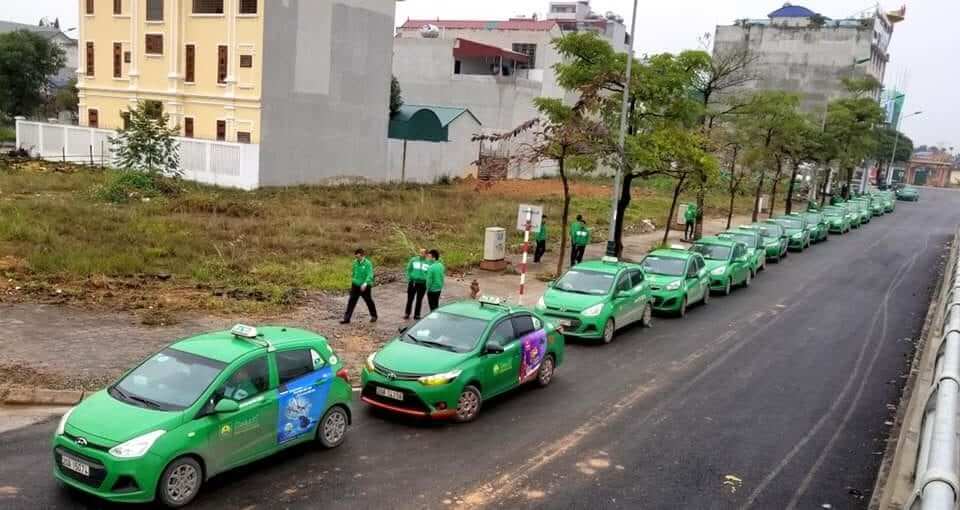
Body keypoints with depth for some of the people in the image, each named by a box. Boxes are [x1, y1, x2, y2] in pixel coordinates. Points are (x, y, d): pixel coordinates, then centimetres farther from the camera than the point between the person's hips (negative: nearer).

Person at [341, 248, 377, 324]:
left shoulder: (368, 263, -18)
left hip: (365, 287, -4)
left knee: (369, 301, 13)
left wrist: (365, 283, -41)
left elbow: (370, 275, -27)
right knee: (351, 301, -1)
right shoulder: (355, 262, -1)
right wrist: (353, 280, 25)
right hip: (355, 285, 4)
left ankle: (374, 316, 34)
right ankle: (347, 318, 1)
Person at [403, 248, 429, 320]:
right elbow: (408, 270, 3)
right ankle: (407, 314, 18)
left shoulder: (428, 263, 1)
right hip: (413, 282, 0)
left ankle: (417, 315, 20)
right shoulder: (413, 260, -1)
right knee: (410, 299, 6)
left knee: (419, 300, 10)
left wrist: (427, 282, -4)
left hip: (422, 284, 1)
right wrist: (409, 278, -7)